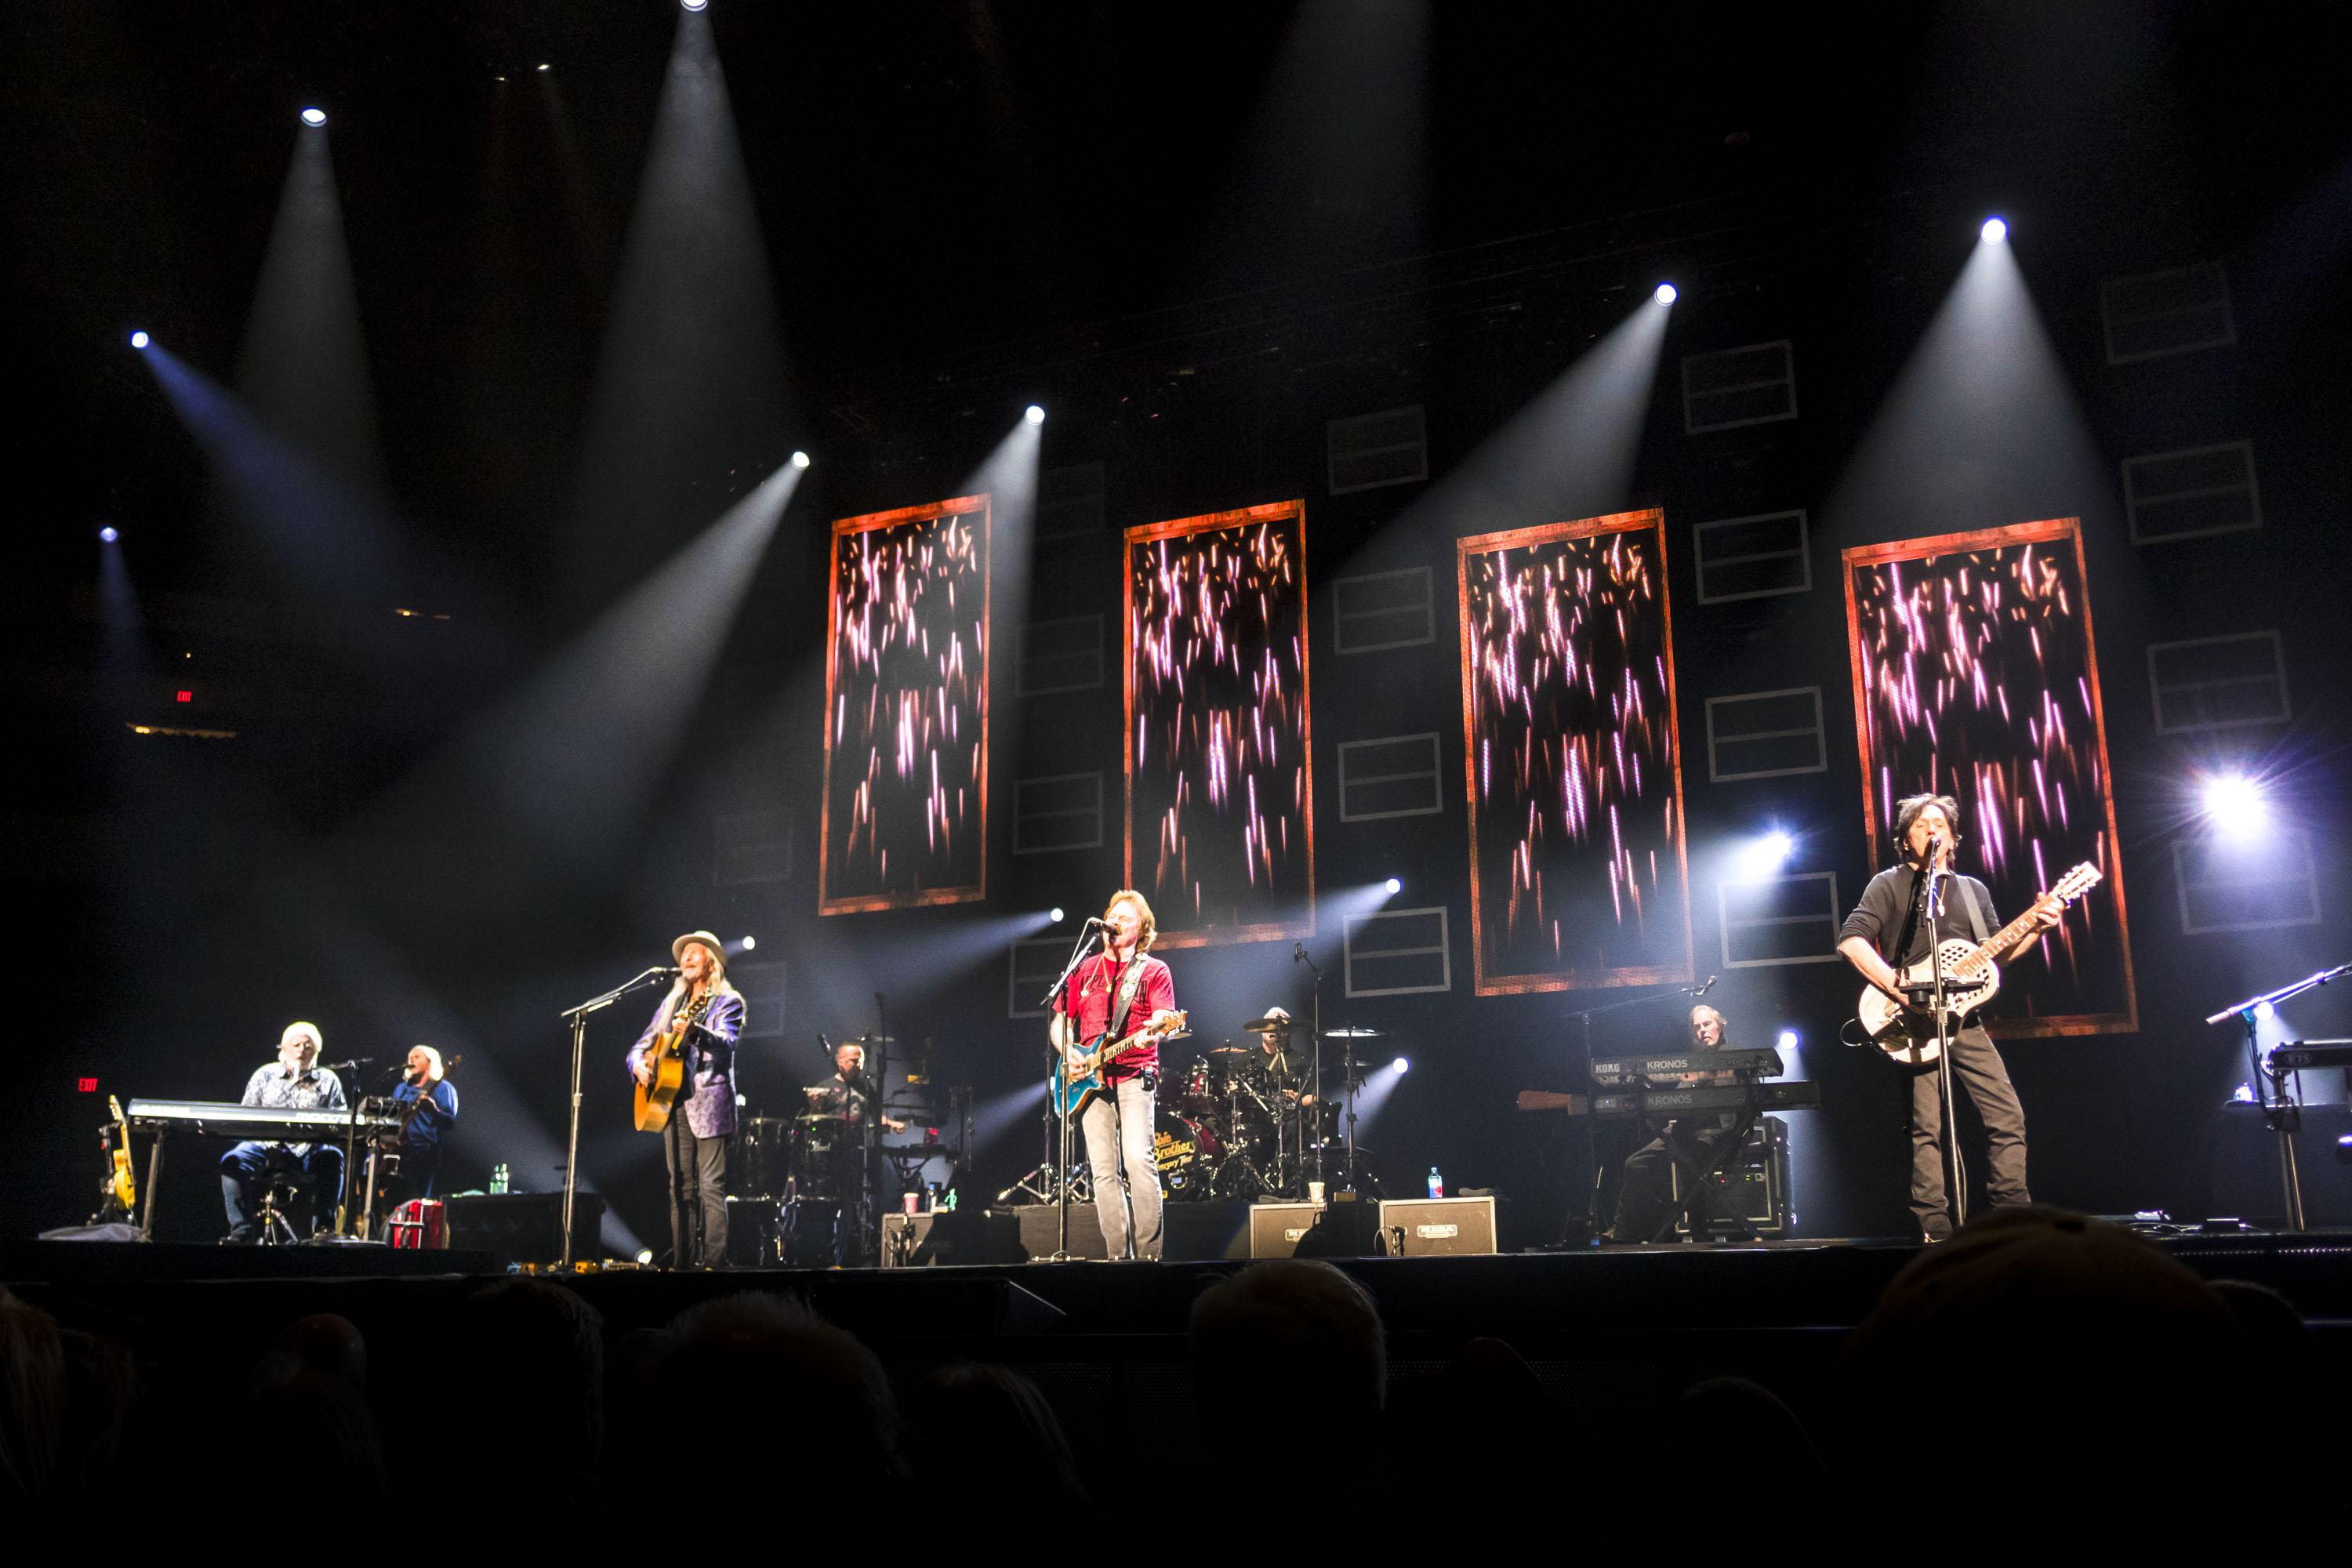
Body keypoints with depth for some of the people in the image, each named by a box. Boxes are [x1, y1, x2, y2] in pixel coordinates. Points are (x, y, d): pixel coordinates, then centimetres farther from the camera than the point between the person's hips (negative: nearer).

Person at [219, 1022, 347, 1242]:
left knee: (332, 1158, -34)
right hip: (267, 1146, 1)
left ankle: (323, 1228, -32)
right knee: (232, 1162, -28)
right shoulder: (264, 1075, 15)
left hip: (310, 1149, -1)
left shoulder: (328, 1081, 13)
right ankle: (241, 1231, -25)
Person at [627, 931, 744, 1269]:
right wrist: (638, 1065, 1)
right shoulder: (671, 1004, 20)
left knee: (711, 1189, -10)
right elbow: (641, 1045, 24)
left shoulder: (728, 1002, 2)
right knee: (680, 1189, 4)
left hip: (709, 1105, -6)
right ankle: (681, 1263, 6)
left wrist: (696, 1031, -35)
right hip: (673, 1104, 6)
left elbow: (726, 1044, -15)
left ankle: (713, 1263, -12)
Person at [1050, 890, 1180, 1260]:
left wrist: (1153, 1032, -30)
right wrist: (1069, 1051, 0)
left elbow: (1163, 1020, -7)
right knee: (1104, 1170, -2)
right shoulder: (1085, 970, 17)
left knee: (1137, 1159, -19)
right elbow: (1060, 1022, 19)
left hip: (1135, 1075, -4)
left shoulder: (1154, 970, 7)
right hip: (1091, 1078, 4)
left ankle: (1149, 1254, -13)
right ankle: (1119, 1256, 2)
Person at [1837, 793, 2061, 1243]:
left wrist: (2036, 927, 1)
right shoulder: (1889, 884, 3)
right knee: (1926, 1127, -7)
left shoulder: (1974, 891, 19)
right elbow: (1851, 940, -10)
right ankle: (1936, 1230, -3)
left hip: (1963, 1017, 5)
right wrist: (1899, 987, -19)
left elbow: (1996, 954, 19)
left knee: (2008, 1117, 1)